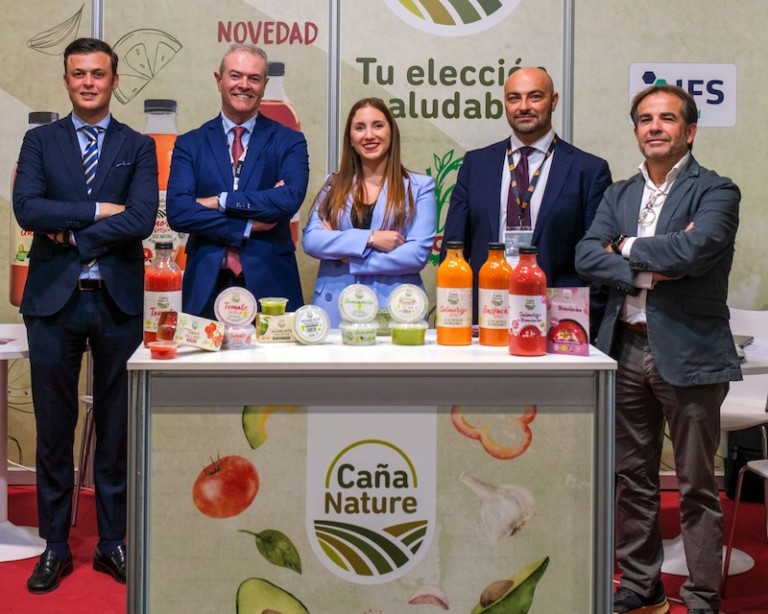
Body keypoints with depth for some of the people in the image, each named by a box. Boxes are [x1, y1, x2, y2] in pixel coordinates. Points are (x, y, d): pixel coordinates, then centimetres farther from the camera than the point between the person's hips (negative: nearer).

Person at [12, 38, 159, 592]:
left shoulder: (138, 147, 7)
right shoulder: (40, 142, 8)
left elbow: (142, 219, -9)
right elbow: (27, 209, -9)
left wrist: (71, 233, -10)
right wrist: (98, 210, -12)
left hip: (118, 301, 0)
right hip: (54, 300, 0)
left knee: (116, 430, 7)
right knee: (54, 431, 6)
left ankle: (112, 542, 20)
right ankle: (56, 546, 19)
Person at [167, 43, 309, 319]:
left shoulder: (289, 141, 6)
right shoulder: (190, 144, 8)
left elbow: (290, 199, -11)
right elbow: (177, 211, -5)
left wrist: (221, 202, -10)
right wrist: (248, 227, -10)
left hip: (270, 283, -1)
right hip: (206, 286, 1)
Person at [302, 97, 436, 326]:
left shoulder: (419, 187, 3)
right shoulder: (333, 186, 11)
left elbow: (418, 253, -8)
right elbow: (310, 240, -2)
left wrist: (349, 256, -7)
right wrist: (369, 238, -13)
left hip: (393, 311, -2)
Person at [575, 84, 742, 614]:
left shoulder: (715, 192, -4)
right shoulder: (619, 195, 13)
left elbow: (694, 249, -22)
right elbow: (586, 255, -1)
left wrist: (629, 247, -7)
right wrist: (648, 270, -15)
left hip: (688, 352, -5)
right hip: (626, 349, 5)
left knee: (697, 485, 4)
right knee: (633, 477, 14)